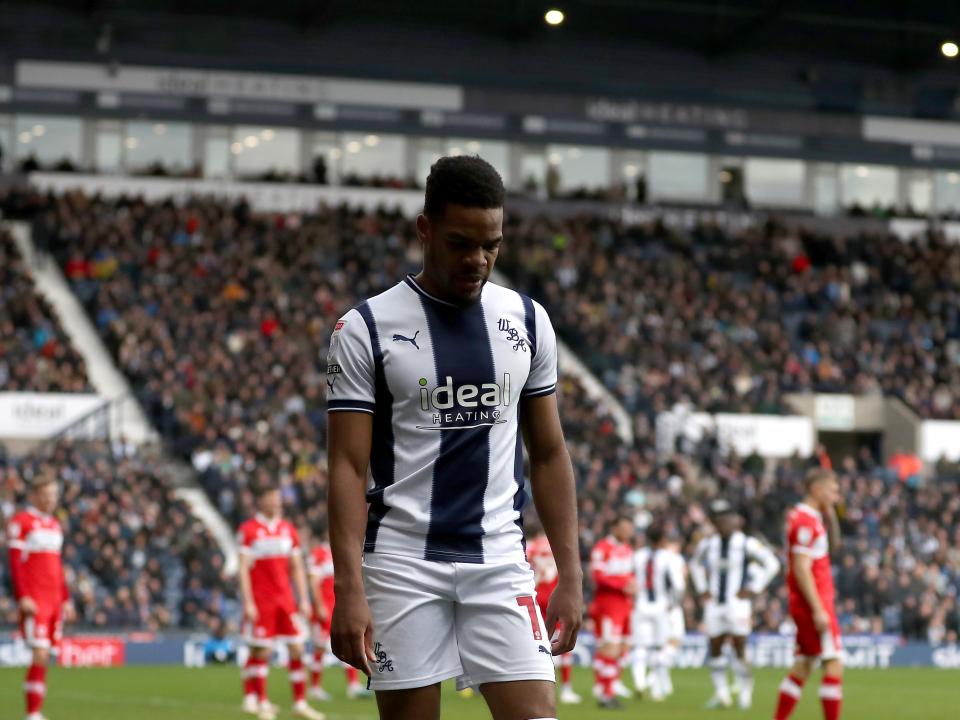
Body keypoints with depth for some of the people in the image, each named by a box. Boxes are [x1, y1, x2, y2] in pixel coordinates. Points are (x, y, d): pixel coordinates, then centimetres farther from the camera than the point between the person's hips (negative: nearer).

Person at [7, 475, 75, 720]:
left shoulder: (55, 525, 18)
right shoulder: (21, 522, -4)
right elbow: (15, 564, -9)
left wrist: (66, 599, 21)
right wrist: (22, 597, -16)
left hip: (54, 601, 7)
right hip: (34, 602, -7)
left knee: (46, 657, 5)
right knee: (39, 655, -14)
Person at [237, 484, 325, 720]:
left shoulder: (288, 530, 11)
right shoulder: (249, 530, -4)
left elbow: (297, 568, 15)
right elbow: (244, 568, -7)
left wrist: (304, 600, 9)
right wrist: (247, 603, -13)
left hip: (285, 599, 5)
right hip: (260, 601, -5)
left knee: (297, 649, 0)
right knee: (262, 651, -2)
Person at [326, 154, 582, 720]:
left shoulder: (527, 320, 8)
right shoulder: (367, 329, -4)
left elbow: (549, 454, 12)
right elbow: (348, 468, -7)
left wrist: (571, 572, 5)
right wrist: (349, 589, -16)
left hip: (499, 560, 3)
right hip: (402, 563, -3)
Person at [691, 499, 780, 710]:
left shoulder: (747, 544, -7)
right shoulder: (708, 545, 8)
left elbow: (772, 564, -3)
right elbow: (695, 565, 27)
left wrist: (754, 588, -7)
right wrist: (702, 589, 14)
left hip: (737, 604, -5)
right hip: (714, 605, 5)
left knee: (739, 649, -7)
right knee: (715, 649, 4)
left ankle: (745, 692, 5)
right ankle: (721, 693, 12)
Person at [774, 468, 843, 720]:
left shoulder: (811, 518, 14)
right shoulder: (805, 521, -16)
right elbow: (801, 569, -21)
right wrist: (819, 610, -23)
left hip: (810, 604, 10)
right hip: (813, 604, -10)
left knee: (803, 666, 13)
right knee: (834, 665, -10)